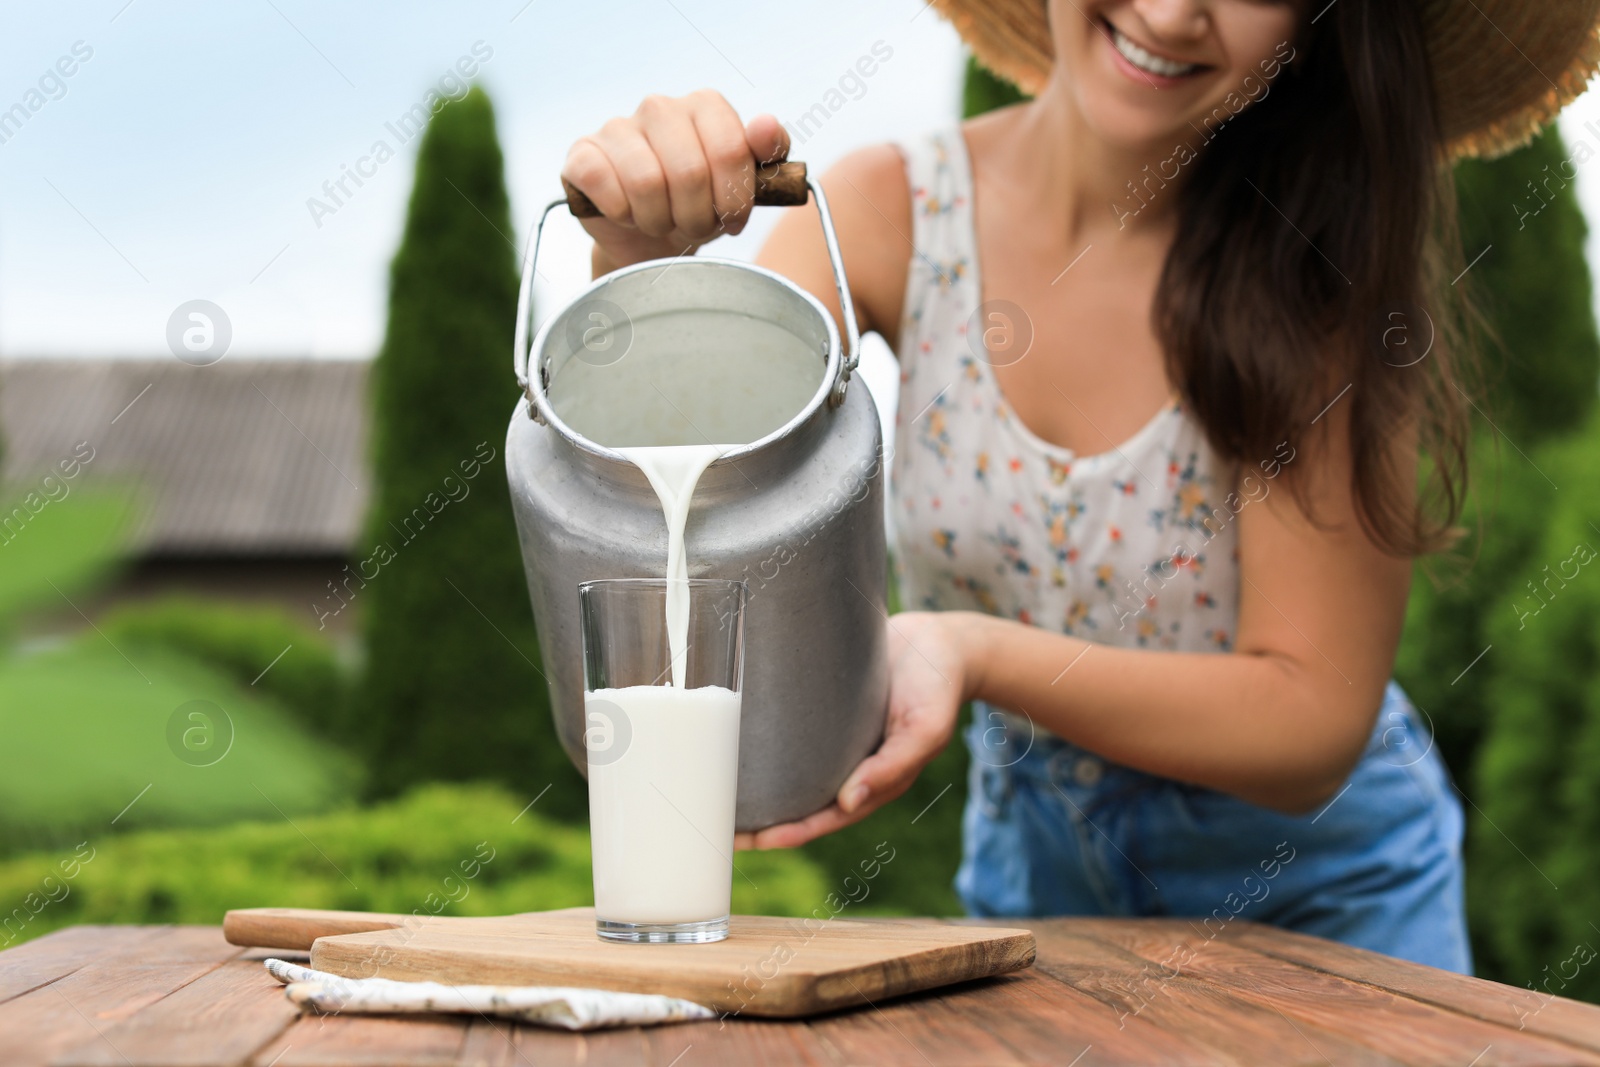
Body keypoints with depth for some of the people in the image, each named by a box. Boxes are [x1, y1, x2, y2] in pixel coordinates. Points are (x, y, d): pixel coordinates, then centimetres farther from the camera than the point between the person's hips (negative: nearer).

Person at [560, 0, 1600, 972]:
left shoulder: (1327, 269, -23)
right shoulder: (892, 214, -15)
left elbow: (1314, 726, -24)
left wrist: (975, 655, -39)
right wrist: (639, 261, -44)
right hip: (1031, 872, 2)